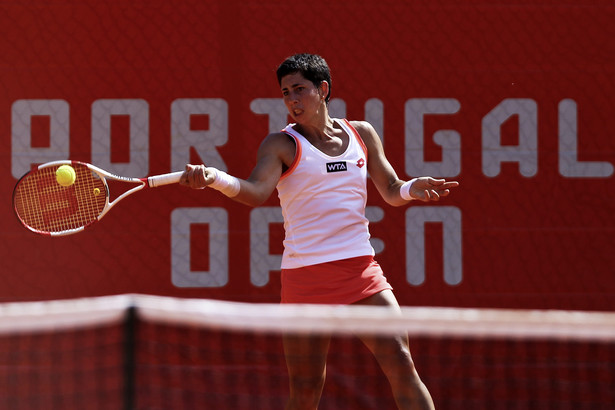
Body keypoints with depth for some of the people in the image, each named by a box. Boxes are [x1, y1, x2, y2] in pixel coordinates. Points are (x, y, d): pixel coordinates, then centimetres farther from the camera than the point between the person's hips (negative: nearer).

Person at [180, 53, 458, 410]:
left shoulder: (362, 134, 13)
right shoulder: (282, 145, 1)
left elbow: (391, 191, 21)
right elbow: (256, 192, -17)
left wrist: (412, 189, -2)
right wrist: (214, 178, -37)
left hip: (361, 269, 3)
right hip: (306, 276, -3)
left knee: (401, 364, -8)